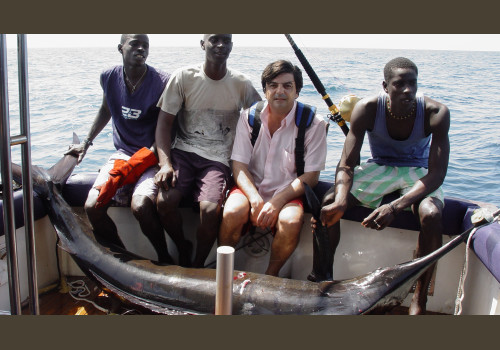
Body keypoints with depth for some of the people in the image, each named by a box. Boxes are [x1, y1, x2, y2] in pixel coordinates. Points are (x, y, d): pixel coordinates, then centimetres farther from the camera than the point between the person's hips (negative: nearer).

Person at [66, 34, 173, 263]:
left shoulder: (162, 82, -10)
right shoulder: (109, 77, 5)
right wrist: (86, 143, 26)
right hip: (122, 154, 5)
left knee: (140, 206, -32)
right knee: (92, 206, -18)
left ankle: (165, 261, -6)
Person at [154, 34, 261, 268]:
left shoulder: (241, 84, 1)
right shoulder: (184, 77, -1)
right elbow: (164, 122, -1)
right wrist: (165, 163, -15)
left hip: (218, 159, 0)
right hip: (183, 151, 1)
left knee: (210, 209, -28)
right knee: (164, 201, -26)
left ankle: (198, 267, 0)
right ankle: (183, 249, 7)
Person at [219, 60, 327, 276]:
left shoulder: (313, 124, -6)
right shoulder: (249, 117, 0)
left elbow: (311, 175, -7)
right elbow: (239, 166, -2)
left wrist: (276, 202, -20)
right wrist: (255, 200, -20)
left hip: (287, 193, -1)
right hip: (250, 188, 1)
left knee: (291, 221, -33)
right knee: (232, 213, -31)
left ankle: (271, 276, -4)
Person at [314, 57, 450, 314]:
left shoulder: (436, 113, -23)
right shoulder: (367, 109, -20)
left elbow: (437, 174, -27)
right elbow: (346, 164, -22)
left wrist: (395, 206, -43)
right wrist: (341, 200, -45)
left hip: (418, 173, -1)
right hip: (379, 167, 2)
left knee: (431, 214, -35)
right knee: (328, 202, -22)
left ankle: (419, 300, -17)